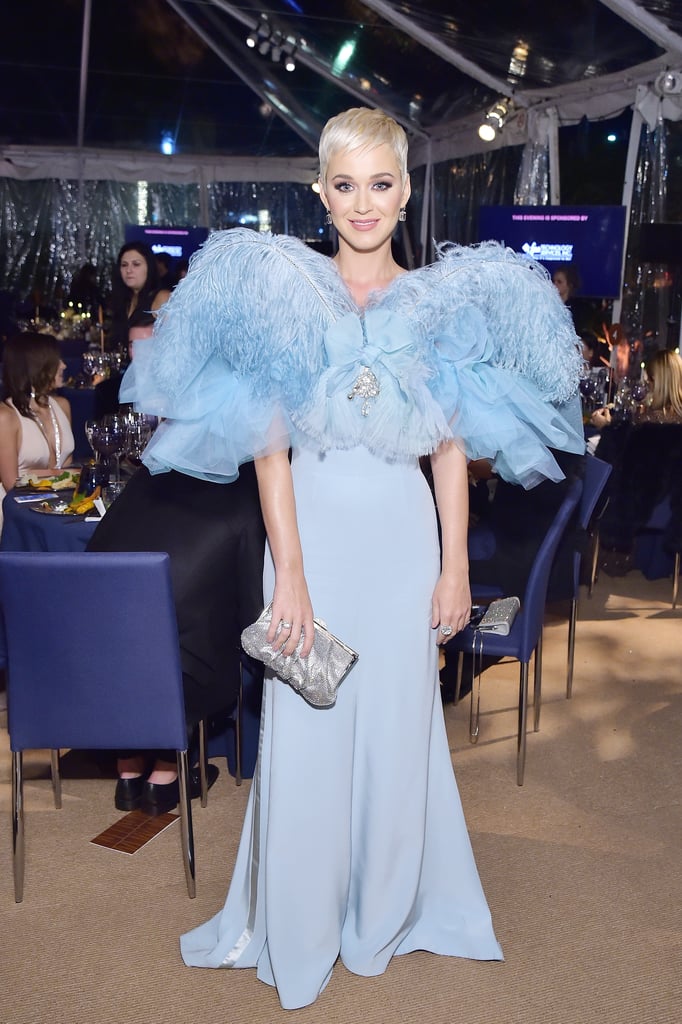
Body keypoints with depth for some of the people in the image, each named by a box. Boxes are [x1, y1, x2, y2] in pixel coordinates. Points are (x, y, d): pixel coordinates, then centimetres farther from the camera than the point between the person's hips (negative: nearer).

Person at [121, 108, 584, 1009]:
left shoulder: (445, 301, 5)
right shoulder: (280, 289, -1)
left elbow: (452, 449, 5)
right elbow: (270, 443, -6)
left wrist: (455, 566, 0)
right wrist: (289, 571, -11)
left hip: (403, 536, 2)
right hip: (314, 528, -1)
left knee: (397, 722, 11)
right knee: (305, 728, 5)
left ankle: (381, 914, 34)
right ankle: (300, 932, 28)